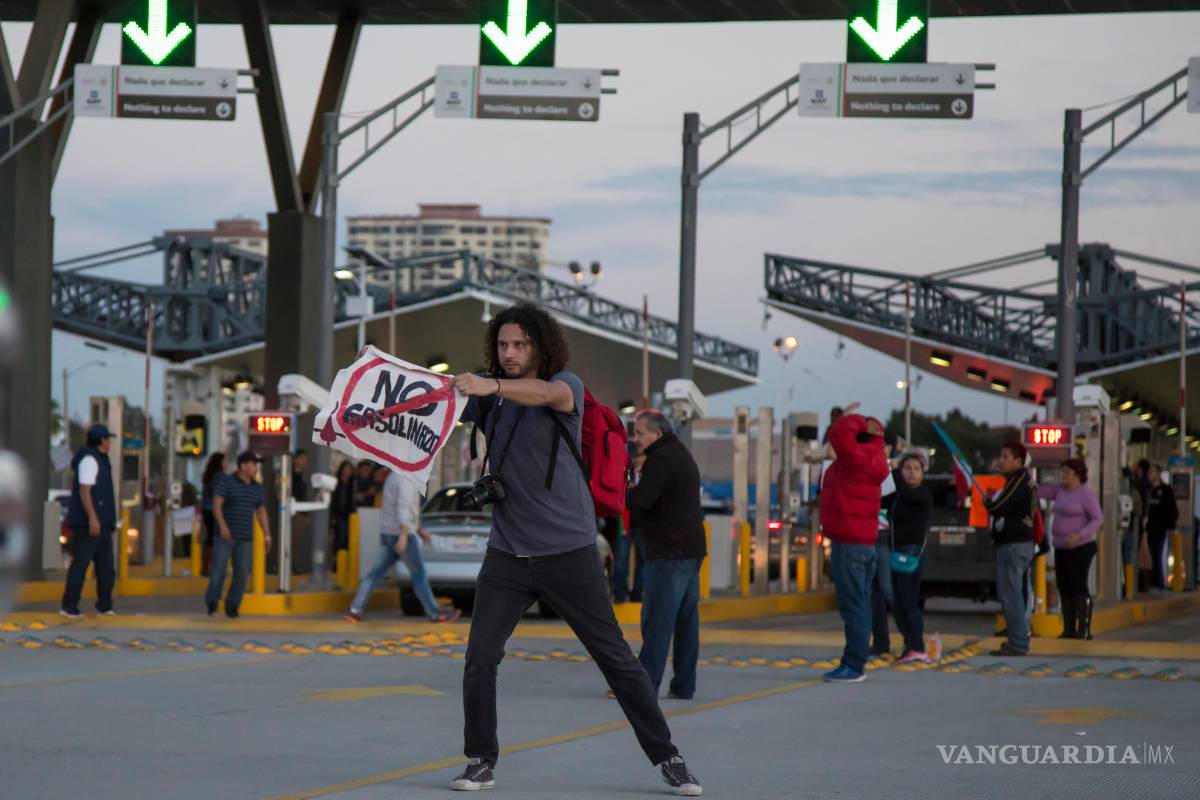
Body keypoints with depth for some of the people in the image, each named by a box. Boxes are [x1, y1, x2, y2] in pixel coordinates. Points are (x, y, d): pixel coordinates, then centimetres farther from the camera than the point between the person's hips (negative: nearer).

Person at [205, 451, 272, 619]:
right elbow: (216, 504, -13)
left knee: (242, 573, -2)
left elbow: (261, 512, 13)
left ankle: (231, 607, 7)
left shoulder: (257, 488, 9)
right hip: (225, 534, -4)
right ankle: (212, 602, 14)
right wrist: (222, 525, -27)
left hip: (245, 538, 4)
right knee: (219, 569, -6)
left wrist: (267, 536, 4)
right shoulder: (227, 482, -6)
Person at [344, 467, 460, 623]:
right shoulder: (407, 480, -14)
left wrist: (419, 530, 29)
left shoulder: (393, 477, 18)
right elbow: (403, 508, -24)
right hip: (401, 533, -9)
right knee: (419, 574, -2)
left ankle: (355, 609, 0)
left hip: (387, 534, 9)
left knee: (377, 572, 6)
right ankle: (434, 613, 2)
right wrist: (404, 536, -30)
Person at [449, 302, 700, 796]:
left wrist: (491, 386, -51)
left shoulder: (566, 385, -9)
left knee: (615, 658, 2)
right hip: (507, 554, 3)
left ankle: (666, 758, 11)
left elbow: (547, 394, -32)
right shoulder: (489, 395, 6)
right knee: (480, 659, -6)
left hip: (569, 552, -3)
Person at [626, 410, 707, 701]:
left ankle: (645, 684, -10)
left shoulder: (660, 459, -11)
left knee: (657, 619, -9)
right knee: (686, 618, 9)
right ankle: (683, 685, 9)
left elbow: (642, 499, -22)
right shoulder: (683, 456, 21)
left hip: (668, 551, -10)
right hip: (692, 548, 10)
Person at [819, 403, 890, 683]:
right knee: (858, 605, 13)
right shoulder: (869, 460, 12)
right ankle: (855, 664, 18)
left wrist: (859, 422, -12)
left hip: (849, 544, -10)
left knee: (853, 606, -10)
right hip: (862, 543, 10)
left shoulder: (857, 459, -16)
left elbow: (840, 432, -29)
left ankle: (853, 666, -10)